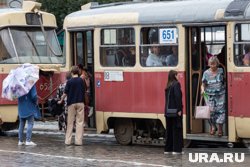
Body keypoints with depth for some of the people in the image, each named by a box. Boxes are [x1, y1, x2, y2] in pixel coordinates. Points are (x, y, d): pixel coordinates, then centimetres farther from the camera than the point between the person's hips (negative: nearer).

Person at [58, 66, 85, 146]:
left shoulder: (69, 81, -6)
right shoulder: (81, 81, 1)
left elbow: (65, 93, -4)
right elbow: (84, 92, 9)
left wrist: (61, 101, 11)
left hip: (71, 103, -1)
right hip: (80, 103, 1)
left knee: (70, 122, 5)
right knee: (79, 122, 2)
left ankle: (68, 140, 6)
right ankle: (78, 140, -3)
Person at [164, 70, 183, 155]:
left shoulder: (168, 86, 12)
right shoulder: (176, 84, -10)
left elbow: (167, 98, 13)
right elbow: (178, 97, -18)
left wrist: (167, 109, 14)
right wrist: (179, 109, -17)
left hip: (168, 111, 7)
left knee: (169, 129, 12)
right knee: (177, 129, -3)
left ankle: (168, 148, 15)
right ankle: (177, 149, -3)